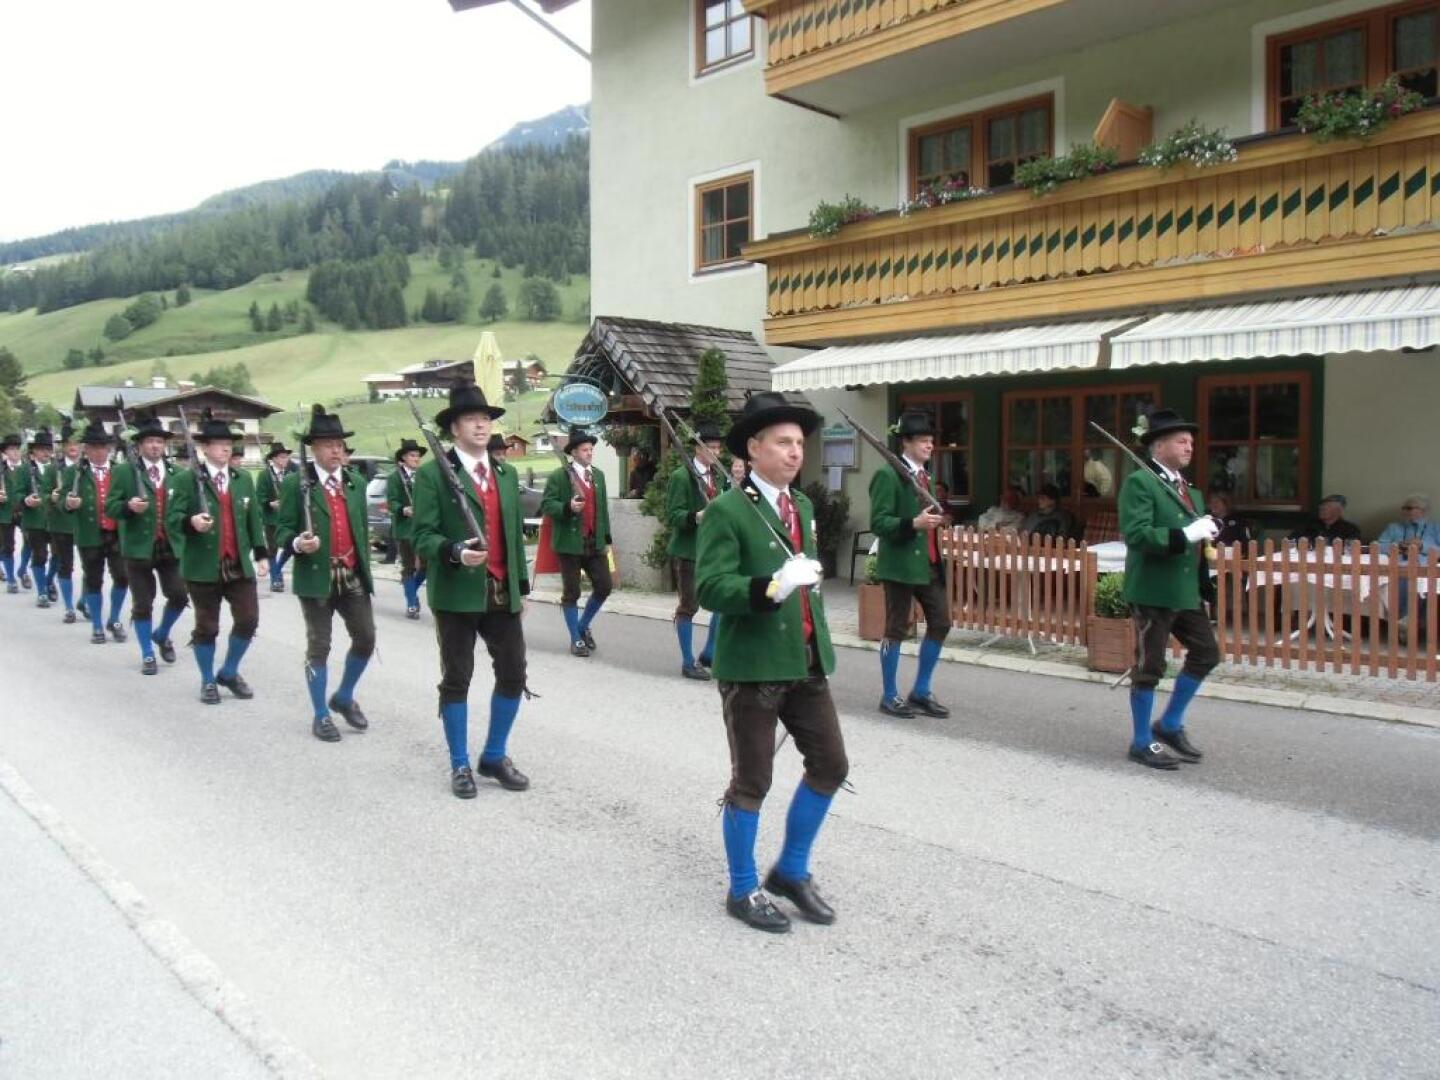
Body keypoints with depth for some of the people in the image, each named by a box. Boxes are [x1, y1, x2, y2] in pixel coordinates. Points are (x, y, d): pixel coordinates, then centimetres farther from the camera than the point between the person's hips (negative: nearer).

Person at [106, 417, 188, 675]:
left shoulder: (176, 473, 9)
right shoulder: (124, 471, 0)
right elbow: (110, 507, -3)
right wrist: (128, 506, -22)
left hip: (170, 546, 2)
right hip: (138, 547, -2)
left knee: (179, 596, -2)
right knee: (142, 604, 5)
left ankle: (161, 635, 27)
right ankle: (147, 655, 17)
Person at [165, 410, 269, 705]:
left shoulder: (243, 479, 11)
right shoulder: (186, 480, -5)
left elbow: (254, 519, 14)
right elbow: (171, 519, -10)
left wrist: (261, 553, 8)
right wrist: (191, 522, -31)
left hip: (239, 565, 4)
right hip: (203, 567, -4)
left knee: (248, 620, 1)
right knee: (207, 627, 6)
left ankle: (229, 672, 22)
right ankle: (208, 681, 23)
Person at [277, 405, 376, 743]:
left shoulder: (356, 482, 12)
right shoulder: (296, 483, -4)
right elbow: (282, 529, -5)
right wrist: (297, 543, -27)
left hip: (353, 575, 5)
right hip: (316, 576, -4)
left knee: (366, 638, 4)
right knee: (319, 646, 4)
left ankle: (344, 697, 28)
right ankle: (320, 715, 16)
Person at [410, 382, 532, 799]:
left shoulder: (507, 473, 14)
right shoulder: (433, 473, -5)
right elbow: (423, 536, -10)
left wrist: (522, 586, 14)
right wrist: (455, 552, -29)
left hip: (502, 592, 5)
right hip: (457, 593, -5)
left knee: (513, 675, 7)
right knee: (456, 679, 5)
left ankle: (495, 757, 25)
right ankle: (460, 765, 19)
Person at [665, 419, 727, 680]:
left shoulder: (719, 475, 12)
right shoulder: (681, 476, -10)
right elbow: (672, 516, -14)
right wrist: (696, 517, -29)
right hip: (688, 550, -7)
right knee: (688, 606, 2)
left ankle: (709, 655, 21)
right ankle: (688, 663, 13)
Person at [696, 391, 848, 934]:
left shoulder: (803, 506, 13)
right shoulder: (727, 511, -12)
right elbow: (709, 587, -20)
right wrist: (772, 587, -33)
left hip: (805, 662, 8)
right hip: (751, 666, -7)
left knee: (831, 765, 12)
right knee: (751, 781, 4)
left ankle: (791, 870, 31)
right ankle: (743, 890, 23)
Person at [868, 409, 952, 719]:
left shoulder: (927, 476, 16)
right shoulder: (888, 475, -11)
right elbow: (878, 523, -18)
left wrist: (937, 520, 9)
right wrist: (913, 524, -28)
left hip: (930, 562, 9)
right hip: (901, 564, -8)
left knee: (941, 623, 8)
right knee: (897, 629, 0)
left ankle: (921, 691, 21)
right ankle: (890, 696, 13)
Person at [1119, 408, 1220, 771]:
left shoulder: (1186, 486, 16)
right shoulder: (1139, 482, -12)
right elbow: (1136, 534, -23)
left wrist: (1208, 529, 6)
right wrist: (1187, 534, -24)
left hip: (1186, 589, 9)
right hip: (1153, 591, -9)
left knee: (1206, 653, 11)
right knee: (1149, 667, 0)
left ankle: (1170, 725, 26)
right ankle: (1142, 743, 14)